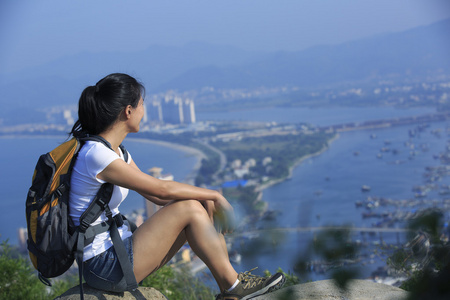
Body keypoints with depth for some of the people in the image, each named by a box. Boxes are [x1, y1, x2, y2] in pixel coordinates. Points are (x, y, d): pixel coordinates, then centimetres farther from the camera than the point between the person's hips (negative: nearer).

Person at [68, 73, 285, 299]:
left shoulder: (114, 151, 9)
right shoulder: (96, 155, -21)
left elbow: (155, 195, 11)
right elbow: (162, 190, -19)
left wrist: (209, 200, 0)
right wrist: (214, 195, -6)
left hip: (117, 251, 9)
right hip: (104, 267, -9)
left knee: (202, 205, 1)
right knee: (189, 209, -16)